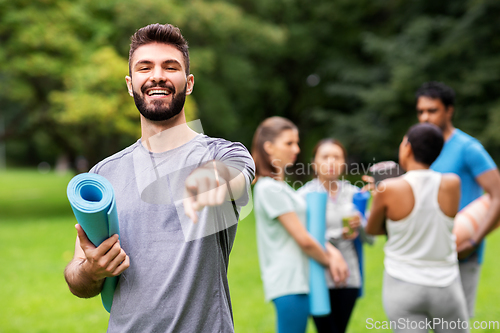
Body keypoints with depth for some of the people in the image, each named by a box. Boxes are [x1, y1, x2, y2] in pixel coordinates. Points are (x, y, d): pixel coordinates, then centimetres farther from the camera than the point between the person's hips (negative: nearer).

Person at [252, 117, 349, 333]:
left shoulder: (280, 186, 18)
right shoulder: (270, 188, -13)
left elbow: (305, 228, 18)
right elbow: (304, 240, -14)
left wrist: (332, 252, 2)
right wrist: (329, 261, 2)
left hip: (297, 280, 10)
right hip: (289, 283, -10)